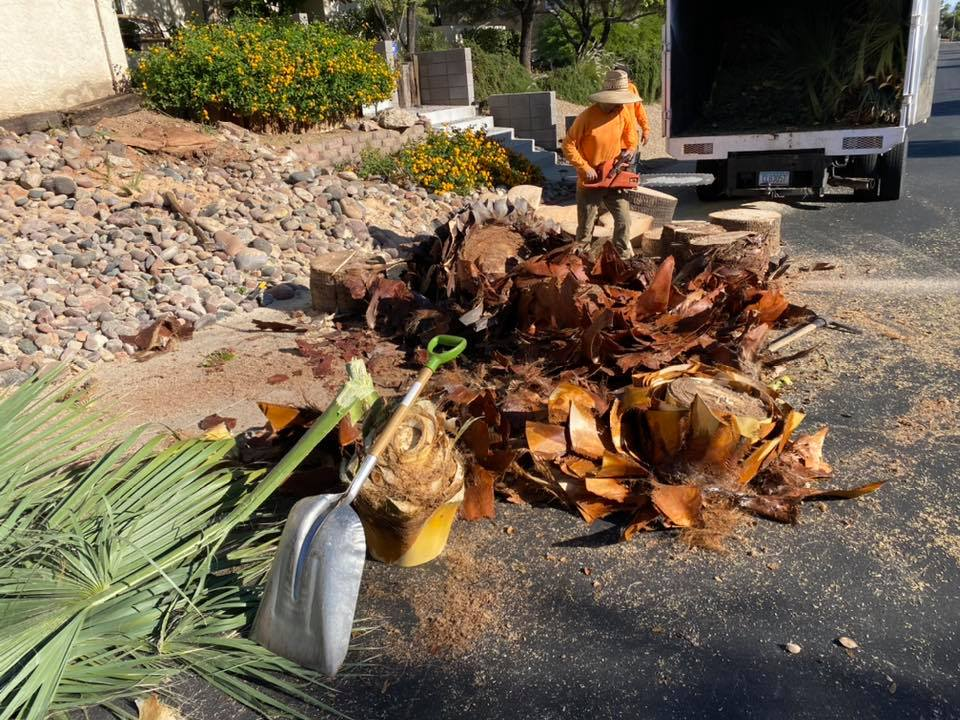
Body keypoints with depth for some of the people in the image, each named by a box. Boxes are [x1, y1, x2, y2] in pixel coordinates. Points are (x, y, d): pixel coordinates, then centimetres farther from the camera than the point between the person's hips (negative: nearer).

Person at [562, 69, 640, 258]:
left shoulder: (623, 112, -4)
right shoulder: (587, 116, -17)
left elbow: (631, 135, 15)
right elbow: (568, 145, -13)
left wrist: (631, 149, -5)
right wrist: (585, 168, -17)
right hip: (590, 181, -3)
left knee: (623, 220, 0)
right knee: (586, 227, 5)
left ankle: (625, 256, 16)